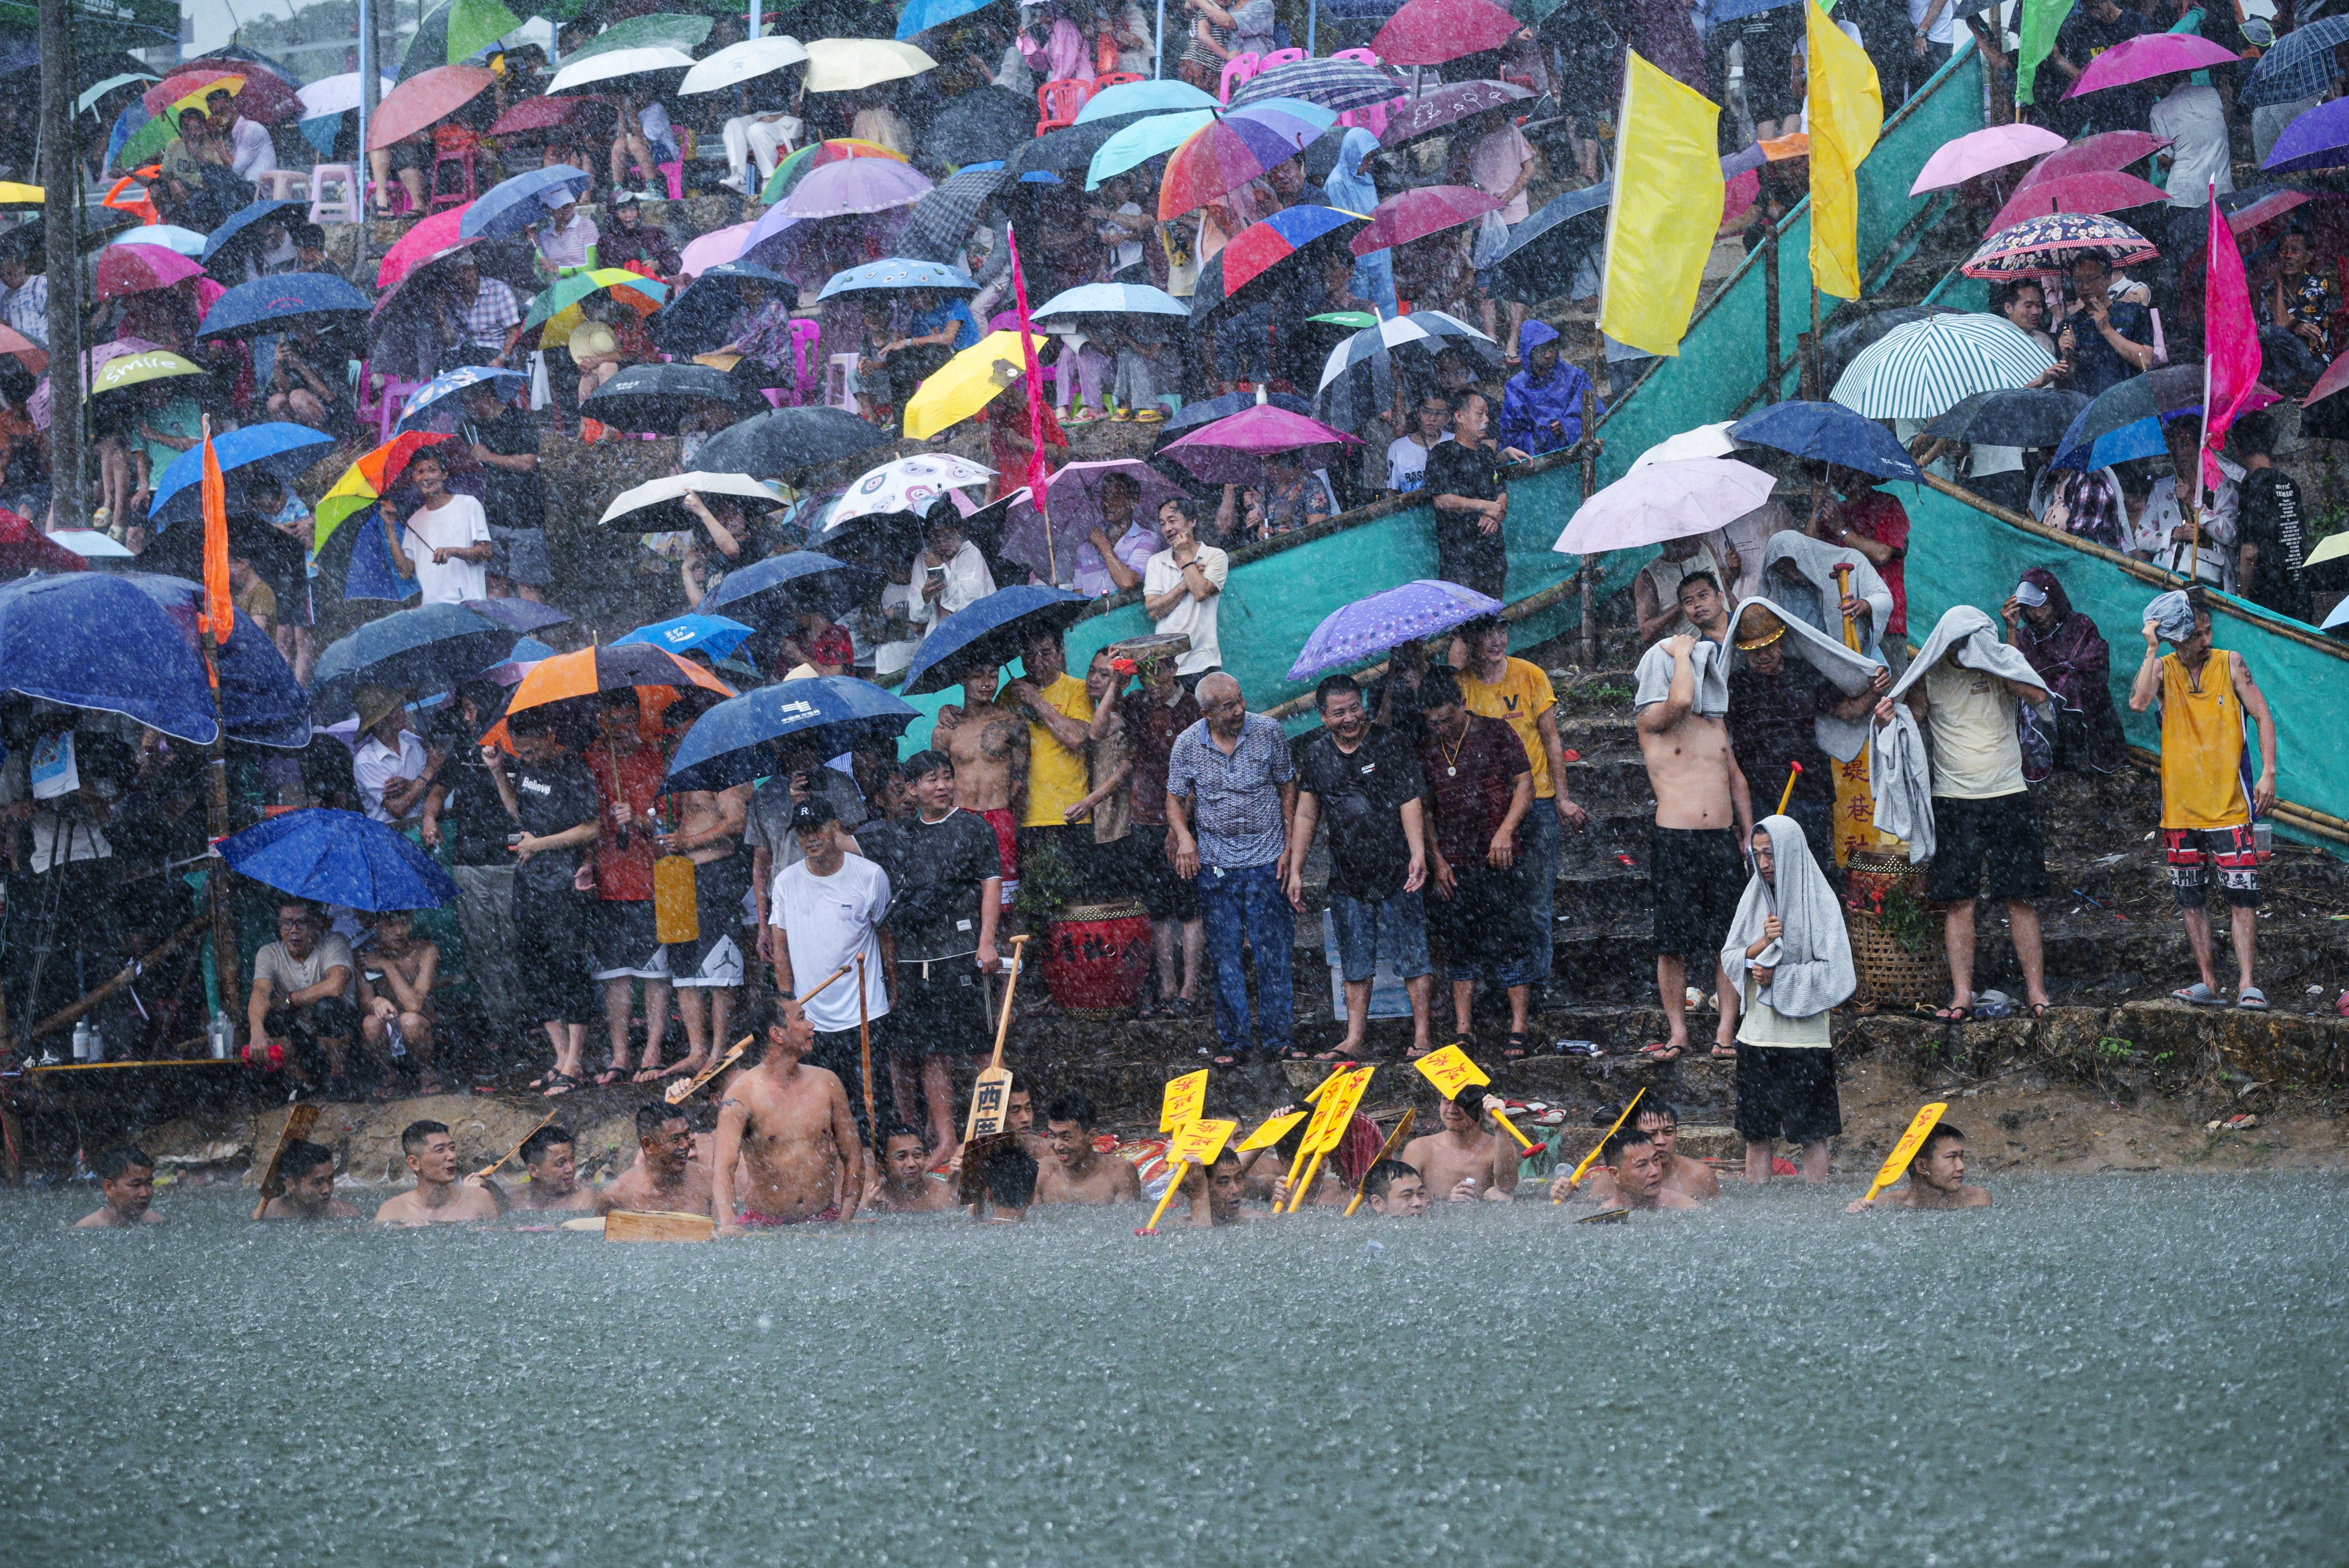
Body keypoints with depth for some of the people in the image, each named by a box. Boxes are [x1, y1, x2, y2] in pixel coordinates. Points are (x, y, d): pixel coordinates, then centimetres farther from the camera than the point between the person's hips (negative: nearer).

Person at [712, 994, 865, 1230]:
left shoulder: (826, 1082, 6)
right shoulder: (742, 1094, -9)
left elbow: (853, 1157, 12)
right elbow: (724, 1169, -21)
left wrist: (845, 1223, -3)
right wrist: (727, 1223, -41)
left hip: (824, 1219, 3)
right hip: (763, 1224, -3)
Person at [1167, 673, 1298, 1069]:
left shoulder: (1268, 732, -3)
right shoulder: (1187, 745, -2)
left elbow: (1287, 788, 5)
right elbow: (1175, 799, 8)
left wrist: (1290, 845, 1)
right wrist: (1183, 836, -12)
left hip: (1266, 860, -1)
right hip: (1215, 863, 1)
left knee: (1272, 952, -2)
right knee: (1225, 956, 4)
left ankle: (1278, 1037, 8)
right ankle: (1232, 1041, 11)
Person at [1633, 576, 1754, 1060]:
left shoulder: (1717, 723, 18)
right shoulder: (1651, 720, -2)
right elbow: (1679, 700, -24)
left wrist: (1750, 838, 16)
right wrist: (1682, 652, -7)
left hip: (1723, 839, 5)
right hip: (1674, 839, -5)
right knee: (1672, 943, -3)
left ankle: (1726, 1032, 5)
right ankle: (1677, 1033, 5)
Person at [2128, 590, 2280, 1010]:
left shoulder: (2230, 664, 0)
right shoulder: (2162, 669, 2)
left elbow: (2263, 717, 2)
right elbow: (2138, 703, -18)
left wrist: (2268, 774, -7)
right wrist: (2152, 649, -16)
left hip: (2229, 803, -2)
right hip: (2180, 804, 2)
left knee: (2242, 895, -9)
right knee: (2191, 898, 6)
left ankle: (2246, 983, -10)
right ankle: (2209, 983, 13)